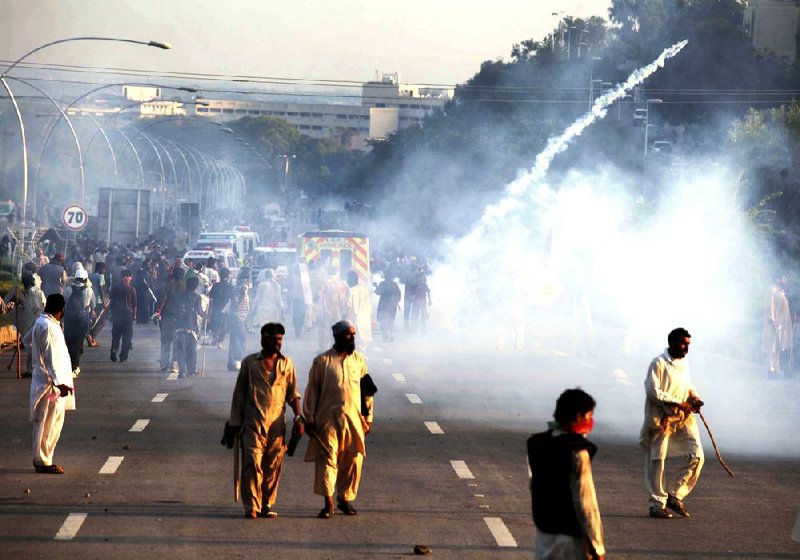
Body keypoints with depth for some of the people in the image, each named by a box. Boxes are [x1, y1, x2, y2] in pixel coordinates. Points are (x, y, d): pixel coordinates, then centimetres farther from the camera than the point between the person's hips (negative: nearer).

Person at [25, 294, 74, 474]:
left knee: (53, 424, 15)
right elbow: (51, 358, -24)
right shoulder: (48, 327, -20)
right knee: (48, 424, -3)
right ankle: (43, 461, 3)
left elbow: (27, 340, 27)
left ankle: (43, 459, 21)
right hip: (50, 383, -10)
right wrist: (59, 382, -26)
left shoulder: (41, 322, 9)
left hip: (49, 381, 10)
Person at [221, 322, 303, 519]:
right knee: (252, 463, -10)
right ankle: (251, 507, -10)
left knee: (273, 466, 3)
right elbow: (239, 394, 9)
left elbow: (293, 393, 14)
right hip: (253, 423, -2)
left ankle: (267, 505, 11)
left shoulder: (287, 363, 12)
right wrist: (234, 422, 7)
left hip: (277, 423, 2)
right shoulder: (249, 363, 7)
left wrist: (298, 417, 1)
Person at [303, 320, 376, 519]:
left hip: (354, 419, 3)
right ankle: (328, 502, -9)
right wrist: (309, 418, -2)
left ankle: (345, 499, 19)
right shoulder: (322, 361, -1)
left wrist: (368, 417, 11)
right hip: (328, 418, -3)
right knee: (327, 458, -10)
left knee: (353, 461, 5)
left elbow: (366, 391, 14)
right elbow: (312, 390, 1)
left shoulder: (359, 360, 9)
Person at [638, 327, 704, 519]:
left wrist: (693, 397, 3)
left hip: (683, 417, 7)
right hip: (661, 418, -7)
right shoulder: (658, 363, -11)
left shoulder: (684, 363, 11)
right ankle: (657, 504, 8)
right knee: (657, 460, 0)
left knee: (696, 456, -3)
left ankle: (674, 495, 9)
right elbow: (653, 391, -17)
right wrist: (678, 403, -18)